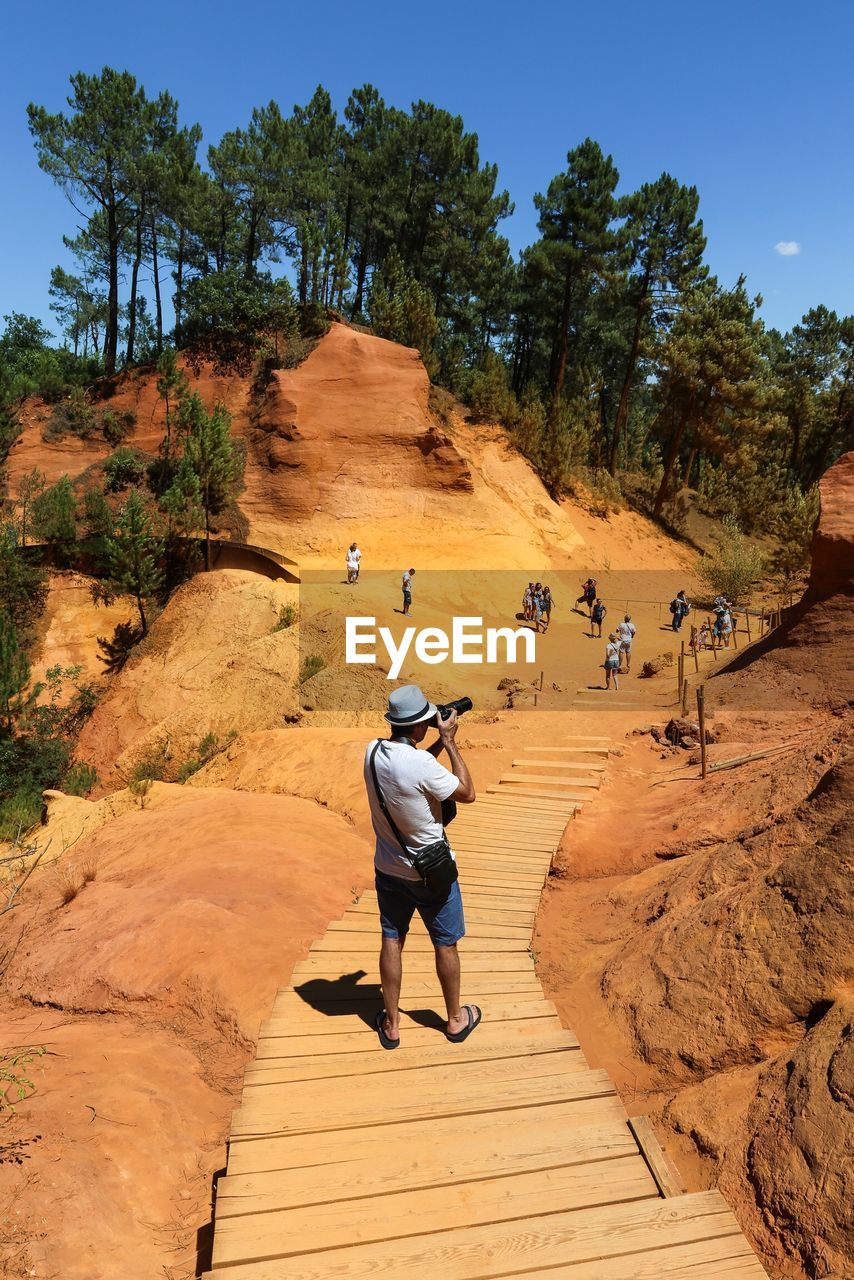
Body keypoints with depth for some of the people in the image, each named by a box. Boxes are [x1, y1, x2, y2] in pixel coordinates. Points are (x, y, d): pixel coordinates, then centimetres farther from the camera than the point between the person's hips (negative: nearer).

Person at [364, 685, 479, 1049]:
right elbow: (468, 793, -16)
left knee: (392, 941, 17)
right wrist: (449, 742, -14)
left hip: (388, 870, 5)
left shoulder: (373, 752, -9)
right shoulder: (422, 765, -30)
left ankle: (391, 1024, 30)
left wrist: (439, 743, 5)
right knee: (445, 944, 15)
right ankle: (456, 1019, 34)